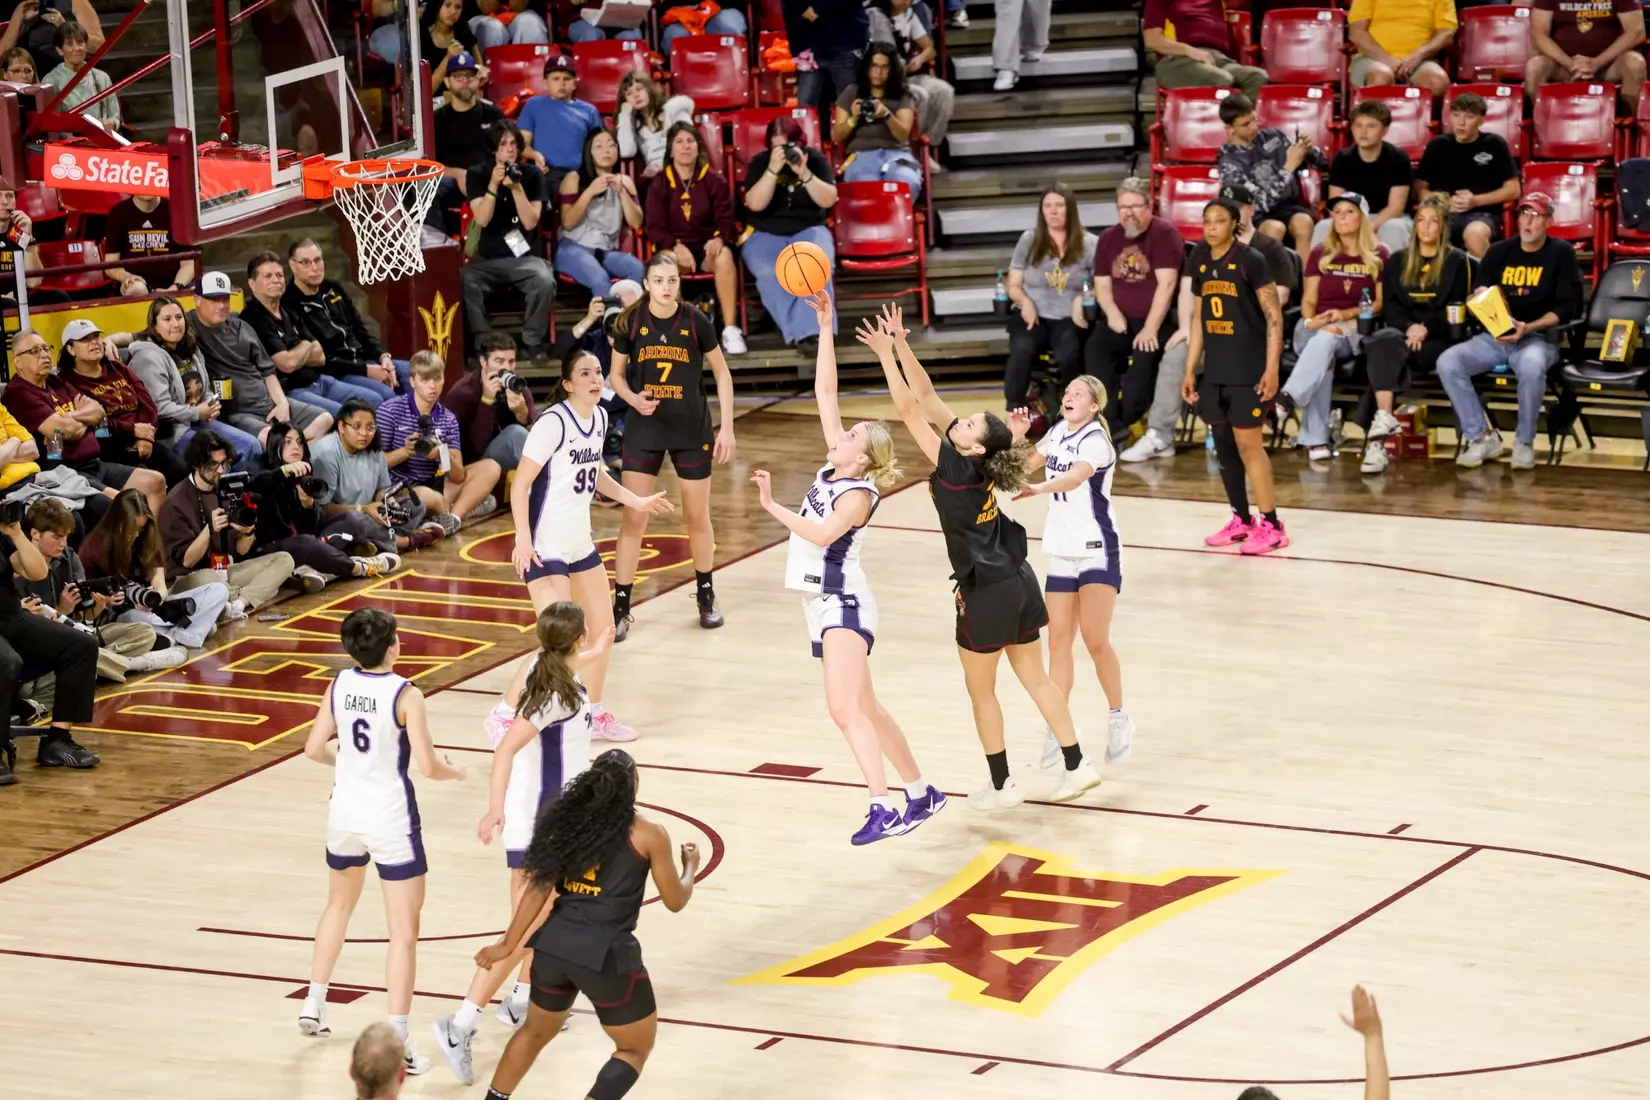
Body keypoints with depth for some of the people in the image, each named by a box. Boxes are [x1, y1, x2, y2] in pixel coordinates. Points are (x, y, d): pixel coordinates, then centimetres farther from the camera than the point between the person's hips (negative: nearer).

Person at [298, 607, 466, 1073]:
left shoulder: (339, 685, -3)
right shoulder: (405, 694, -17)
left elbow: (314, 748, 3)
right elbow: (427, 766, -19)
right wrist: (455, 771, 3)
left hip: (345, 813, 6)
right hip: (391, 821, -5)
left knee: (339, 904, 30)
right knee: (404, 933, 0)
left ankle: (313, 1004, 36)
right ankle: (397, 1038, -6)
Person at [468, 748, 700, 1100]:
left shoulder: (569, 820, 7)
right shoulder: (648, 835, -4)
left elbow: (539, 888, 5)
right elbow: (675, 901, 6)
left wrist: (508, 945, 11)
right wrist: (691, 866, 26)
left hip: (554, 945, 5)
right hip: (607, 953, -5)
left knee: (536, 1031, 30)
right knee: (636, 1048, 15)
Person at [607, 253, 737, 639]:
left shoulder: (695, 321, -10)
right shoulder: (631, 321, -8)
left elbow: (722, 373, 1)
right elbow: (616, 374, 4)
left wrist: (727, 427, -2)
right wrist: (633, 398, -17)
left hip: (692, 430, 0)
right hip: (645, 428, 0)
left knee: (697, 517, 11)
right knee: (633, 519, -3)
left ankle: (706, 597, 32)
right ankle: (620, 608, 5)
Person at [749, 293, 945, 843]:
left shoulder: (860, 493, -14)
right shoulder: (834, 466, 7)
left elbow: (822, 533, -31)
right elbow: (825, 391, 8)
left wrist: (773, 507, -27)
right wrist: (825, 326, 5)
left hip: (844, 603, -9)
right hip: (824, 603, 9)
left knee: (845, 708, -23)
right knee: (865, 710, 16)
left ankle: (882, 809, -31)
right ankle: (921, 793, 28)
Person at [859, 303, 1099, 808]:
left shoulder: (958, 470, -20)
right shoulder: (975, 463, 0)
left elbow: (910, 412, -21)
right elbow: (927, 397, 1)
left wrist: (886, 355, -20)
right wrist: (901, 345, -4)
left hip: (987, 593, -8)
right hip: (1017, 579, 8)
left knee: (980, 690, 9)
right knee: (1035, 678, 15)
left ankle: (1001, 786, 18)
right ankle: (1077, 767, 18)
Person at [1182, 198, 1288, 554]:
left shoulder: (1250, 260, -11)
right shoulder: (1200, 264, 8)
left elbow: (1274, 316, -12)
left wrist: (1271, 368, -18)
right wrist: (1189, 370, 14)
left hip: (1248, 370, -7)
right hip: (1214, 371, 7)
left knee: (1248, 443, -8)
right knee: (1223, 444, 9)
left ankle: (1271, 526, -3)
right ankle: (1241, 521, 20)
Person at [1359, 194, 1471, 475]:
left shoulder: (1458, 262, 11)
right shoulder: (1397, 262, 21)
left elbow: (1456, 310, 2)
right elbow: (1389, 306, 10)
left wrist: (1425, 328, -14)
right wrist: (1408, 327, -10)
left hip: (1439, 341, -3)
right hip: (1402, 333, 3)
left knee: (1385, 352, -33)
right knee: (1385, 341, -35)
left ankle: (1377, 432, -45)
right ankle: (1384, 418, -49)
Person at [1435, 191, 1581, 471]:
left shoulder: (1561, 253, 2)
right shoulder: (1499, 252, 13)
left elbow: (1566, 308, -6)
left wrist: (1528, 328, -20)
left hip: (1539, 338, -4)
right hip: (1495, 337, 4)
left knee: (1531, 366, -40)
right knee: (1447, 362, -22)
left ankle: (1525, 442, -19)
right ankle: (1482, 437, -11)